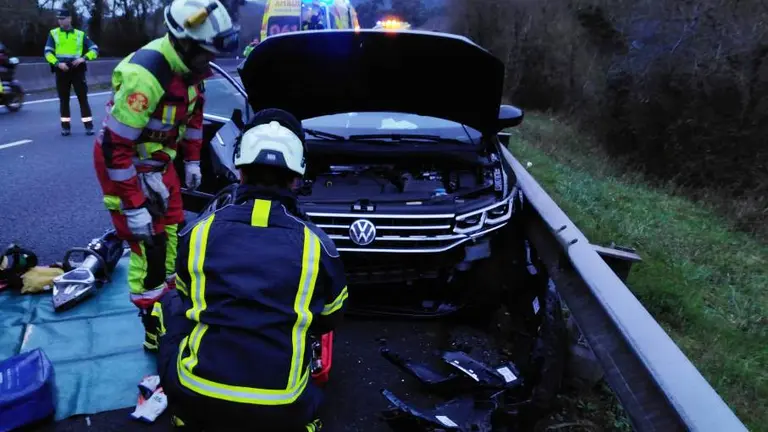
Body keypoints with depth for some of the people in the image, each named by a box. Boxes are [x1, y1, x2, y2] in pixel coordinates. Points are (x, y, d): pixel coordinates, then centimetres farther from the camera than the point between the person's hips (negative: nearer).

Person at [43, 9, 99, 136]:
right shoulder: (53, 34, 7)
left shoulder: (80, 34, 8)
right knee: (64, 100, 5)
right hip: (61, 71, 1)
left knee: (83, 98, -3)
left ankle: (88, 125, 0)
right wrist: (57, 63, -19)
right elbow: (47, 52, -1)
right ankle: (66, 126, 12)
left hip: (77, 70, -1)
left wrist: (84, 58, -13)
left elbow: (94, 49, 3)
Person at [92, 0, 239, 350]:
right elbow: (115, 145, -31)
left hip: (160, 159, 8)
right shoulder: (146, 74, -34)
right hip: (125, 163, -8)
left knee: (173, 232, 17)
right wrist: (133, 206, -28)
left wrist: (192, 160, 13)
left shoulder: (188, 65, -8)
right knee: (150, 246, -5)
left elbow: (193, 111, 12)